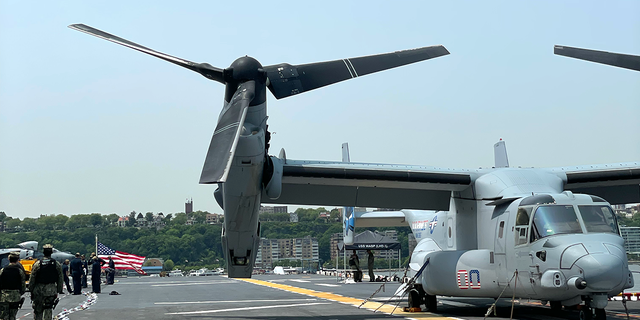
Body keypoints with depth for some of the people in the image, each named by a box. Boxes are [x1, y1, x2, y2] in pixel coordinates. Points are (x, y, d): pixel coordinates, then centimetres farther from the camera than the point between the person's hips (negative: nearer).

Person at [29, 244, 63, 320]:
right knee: (48, 309, 4)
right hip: (51, 290, 1)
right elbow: (60, 279, 4)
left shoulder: (37, 264, -6)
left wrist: (31, 289, 7)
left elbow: (32, 278, -2)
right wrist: (59, 290, 12)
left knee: (38, 309, 12)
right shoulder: (57, 264, 0)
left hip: (38, 290, -1)